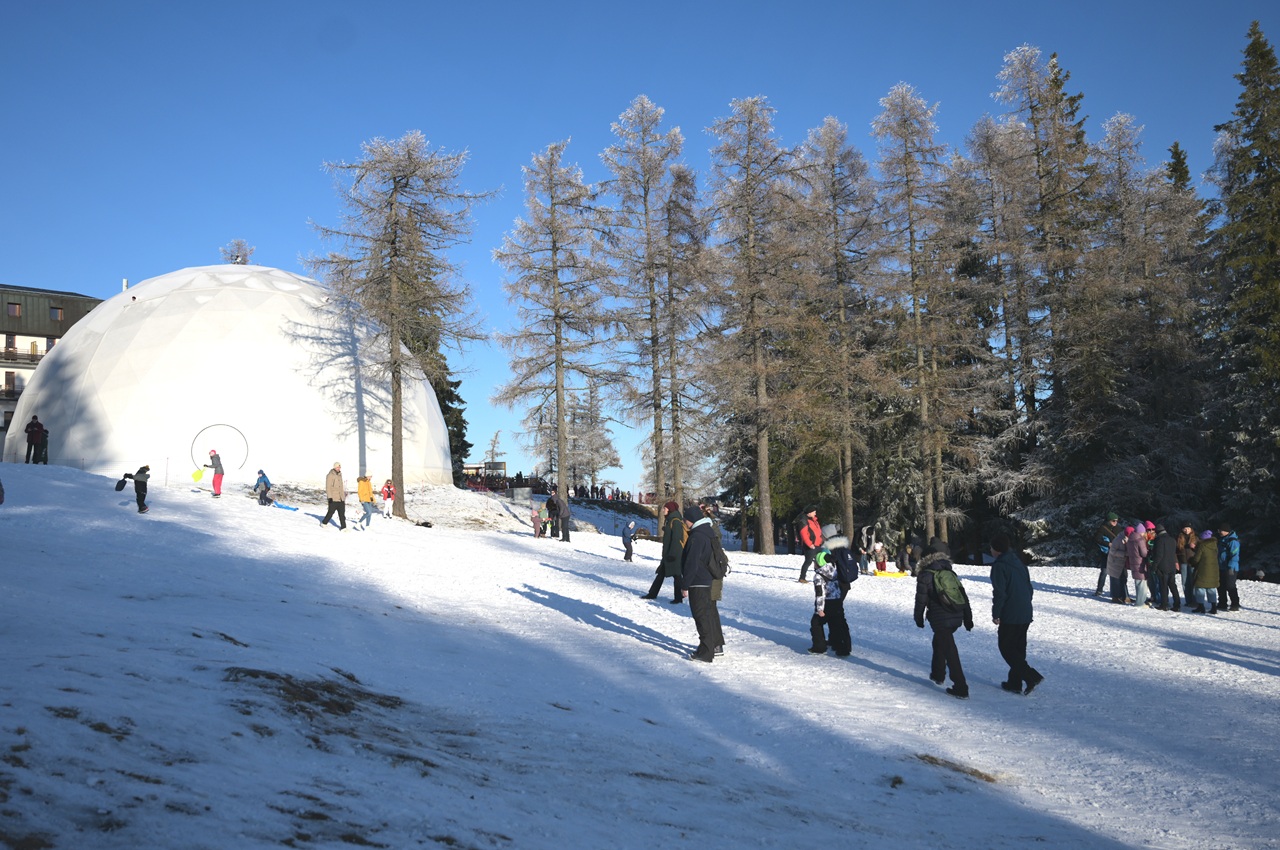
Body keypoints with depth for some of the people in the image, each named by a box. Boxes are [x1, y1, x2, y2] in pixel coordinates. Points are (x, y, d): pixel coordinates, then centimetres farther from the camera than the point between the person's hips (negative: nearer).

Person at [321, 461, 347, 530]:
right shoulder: (330, 475, -8)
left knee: (342, 513, -1)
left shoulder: (340, 475, 14)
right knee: (331, 512, 5)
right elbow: (328, 487, -12)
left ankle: (343, 527, -2)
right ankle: (324, 523, 27)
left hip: (341, 498, 6)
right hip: (333, 498, -6)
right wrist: (330, 497, -18)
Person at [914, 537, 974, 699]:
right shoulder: (950, 572, 11)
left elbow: (921, 599, -3)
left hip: (940, 619, -7)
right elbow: (963, 596, 13)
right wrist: (968, 618, 20)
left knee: (950, 652, -4)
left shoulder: (925, 575, -7)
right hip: (957, 618, 7)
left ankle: (961, 688, -4)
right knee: (939, 642, 28)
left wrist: (919, 618, 11)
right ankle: (938, 674, 40)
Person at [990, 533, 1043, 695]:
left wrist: (995, 614, -10)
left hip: (1010, 616, -8)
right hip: (1026, 614, 8)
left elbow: (999, 592, -18)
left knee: (1006, 647, 2)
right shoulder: (1019, 562, 13)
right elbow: (1029, 588, 17)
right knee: (1018, 648, 14)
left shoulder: (999, 566, -12)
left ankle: (1031, 676, -9)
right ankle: (1014, 682, 18)